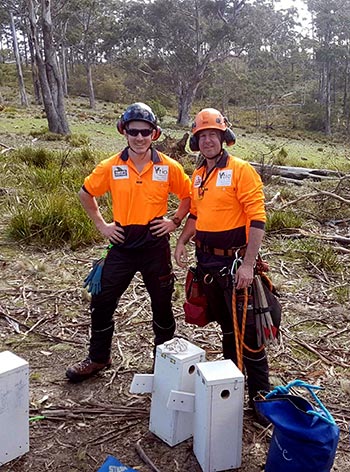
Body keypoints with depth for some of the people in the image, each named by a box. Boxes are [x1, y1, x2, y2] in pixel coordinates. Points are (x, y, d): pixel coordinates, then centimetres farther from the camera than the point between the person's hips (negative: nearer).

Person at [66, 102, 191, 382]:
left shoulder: (169, 167, -5)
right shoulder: (111, 167, -3)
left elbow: (188, 195, 9)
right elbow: (86, 194, 10)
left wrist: (175, 221, -2)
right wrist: (101, 225, 4)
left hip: (156, 244, -1)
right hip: (122, 244, 1)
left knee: (162, 304, 12)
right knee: (102, 302, 5)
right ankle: (98, 358, 26)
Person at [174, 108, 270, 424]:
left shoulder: (241, 171, -12)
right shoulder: (197, 176, 10)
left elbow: (257, 219, -18)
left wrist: (248, 264, -23)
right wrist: (183, 241, 6)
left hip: (233, 263, -7)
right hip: (207, 261, 7)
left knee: (247, 331, -1)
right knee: (226, 326, 20)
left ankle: (260, 394, 13)